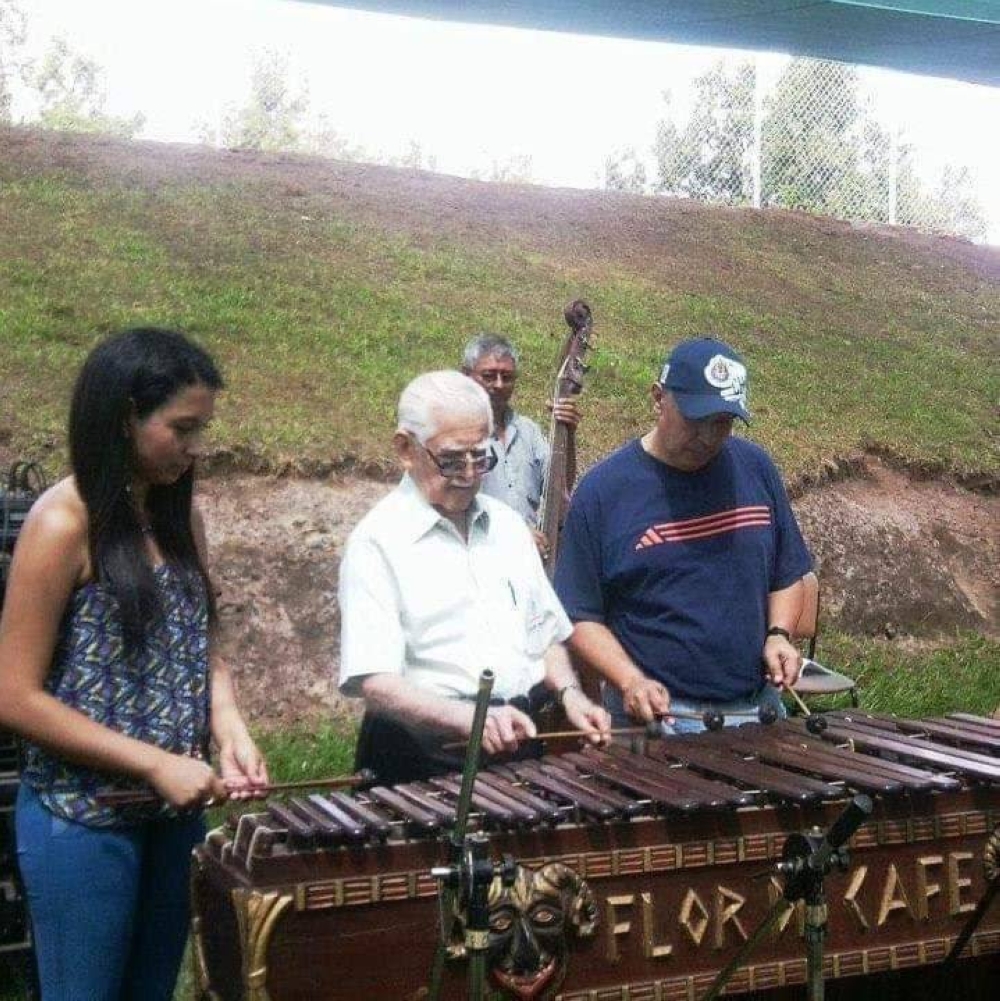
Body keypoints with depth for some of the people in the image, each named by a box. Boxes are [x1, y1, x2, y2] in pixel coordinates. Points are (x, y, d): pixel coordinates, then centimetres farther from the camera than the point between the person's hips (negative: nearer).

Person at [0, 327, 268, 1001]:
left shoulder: (181, 514, 4)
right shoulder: (63, 522, -16)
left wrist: (230, 730, -9)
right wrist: (155, 763, -19)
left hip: (175, 810, 6)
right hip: (82, 819, -6)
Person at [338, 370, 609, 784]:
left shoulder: (507, 524, 16)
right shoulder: (376, 541, -5)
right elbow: (374, 683, -13)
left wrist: (569, 692, 5)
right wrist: (469, 718, -27)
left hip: (521, 741, 5)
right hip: (427, 758, -5)